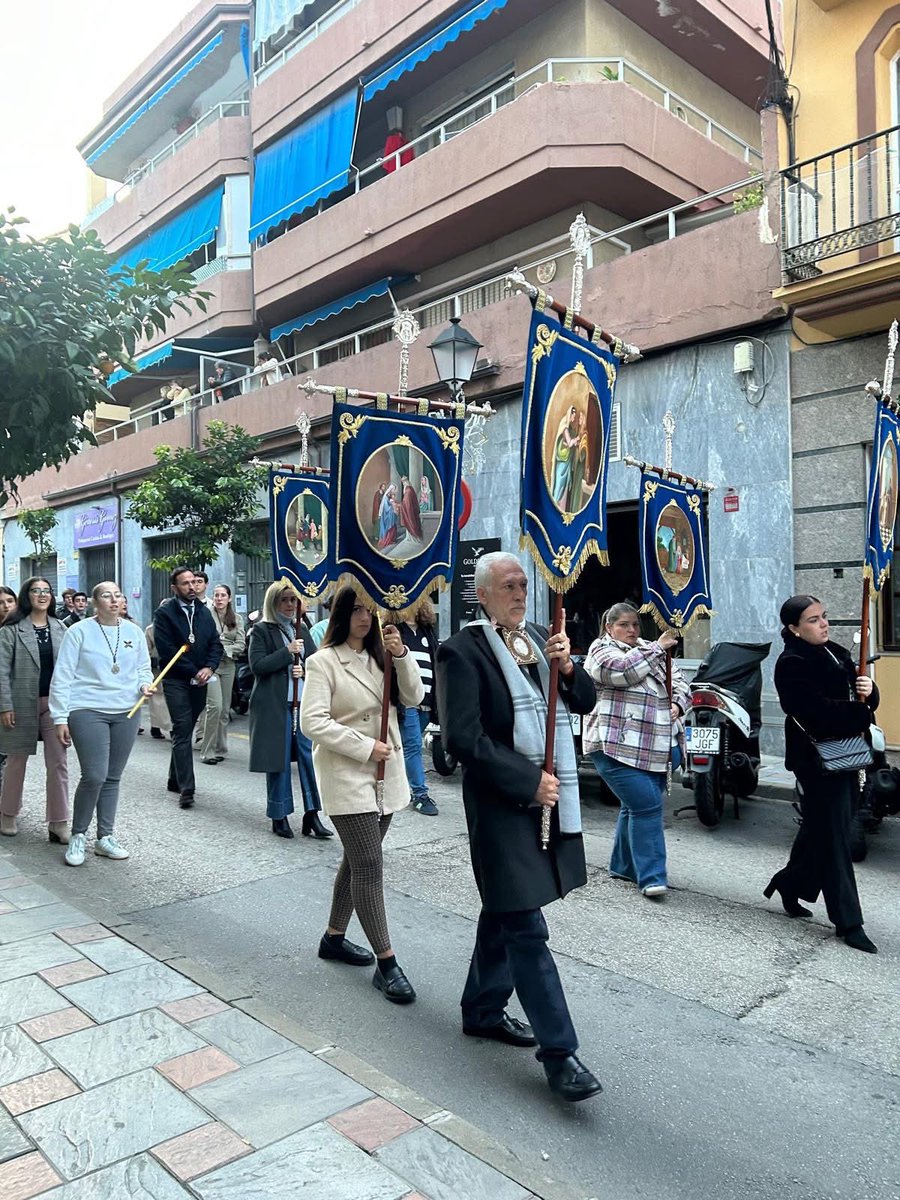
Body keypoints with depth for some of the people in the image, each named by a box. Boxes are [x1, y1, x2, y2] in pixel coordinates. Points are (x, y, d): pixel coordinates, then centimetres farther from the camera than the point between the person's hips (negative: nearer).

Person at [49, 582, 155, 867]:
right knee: (94, 776, -11)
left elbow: (144, 668, 18)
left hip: (125, 713, 4)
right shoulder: (80, 631, -4)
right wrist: (60, 718, -8)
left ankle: (105, 837, 21)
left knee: (113, 778, 9)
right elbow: (62, 677, -4)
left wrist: (144, 684, -4)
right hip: (88, 712, -4)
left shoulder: (133, 632, 8)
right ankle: (78, 835, 9)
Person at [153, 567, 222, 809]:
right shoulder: (164, 613, -6)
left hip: (200, 680, 5)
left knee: (184, 731, 13)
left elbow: (215, 643, 10)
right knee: (182, 731, -10)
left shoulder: (204, 612, 12)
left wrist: (209, 668, -8)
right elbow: (167, 650, -13)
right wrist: (194, 672, -13)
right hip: (176, 680, -5)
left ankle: (175, 779, 26)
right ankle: (186, 789, -9)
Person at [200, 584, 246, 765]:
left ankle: (220, 749, 19)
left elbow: (241, 645, 3)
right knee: (215, 705, -15)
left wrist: (224, 650, -10)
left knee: (225, 709, 8)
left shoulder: (236, 619, 9)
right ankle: (208, 751, -6)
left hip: (228, 666, 5)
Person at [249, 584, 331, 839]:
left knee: (309, 755, 0)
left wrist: (304, 669, -5)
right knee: (279, 760, 3)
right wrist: (288, 652, -16)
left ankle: (312, 815, 6)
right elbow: (257, 665, -10)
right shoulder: (261, 630, 0)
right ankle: (279, 817, 16)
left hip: (303, 702, 4)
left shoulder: (302, 630, 15)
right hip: (274, 704, -4)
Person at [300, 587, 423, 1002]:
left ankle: (334, 937, 34)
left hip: (387, 773, 7)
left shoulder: (381, 656, 9)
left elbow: (413, 698, 1)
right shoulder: (323, 661, -9)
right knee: (369, 866, -7)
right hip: (347, 776, -7)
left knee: (358, 860, 17)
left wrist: (402, 656, -14)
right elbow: (312, 722, -16)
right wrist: (365, 747, -18)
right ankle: (386, 963, 1)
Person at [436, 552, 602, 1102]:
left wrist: (568, 668, -10)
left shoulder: (540, 638, 9)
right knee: (527, 929, -2)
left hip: (550, 797, 8)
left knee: (505, 913, 21)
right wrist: (528, 781, -19)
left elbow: (585, 703, 10)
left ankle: (483, 1010, 38)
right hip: (504, 804, -7)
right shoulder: (462, 651, -13)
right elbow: (463, 737, -19)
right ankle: (558, 1049, 10)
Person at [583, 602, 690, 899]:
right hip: (616, 747, -7)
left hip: (655, 748, 7)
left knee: (635, 806, 14)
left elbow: (679, 681, 20)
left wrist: (677, 704, 0)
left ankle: (623, 865, 29)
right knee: (647, 805, -14)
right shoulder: (601, 650, -1)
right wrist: (658, 647, -17)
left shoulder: (650, 650, 20)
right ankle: (650, 877, -7)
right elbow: (622, 670, -22)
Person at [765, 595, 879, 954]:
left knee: (819, 828, 17)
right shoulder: (792, 664, -13)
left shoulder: (836, 653, 12)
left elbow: (864, 699, 10)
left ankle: (789, 884, 36)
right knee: (833, 837, -2)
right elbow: (817, 712, -24)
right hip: (817, 759, -8)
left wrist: (868, 691, -13)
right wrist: (860, 712, -15)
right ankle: (848, 922, 6)